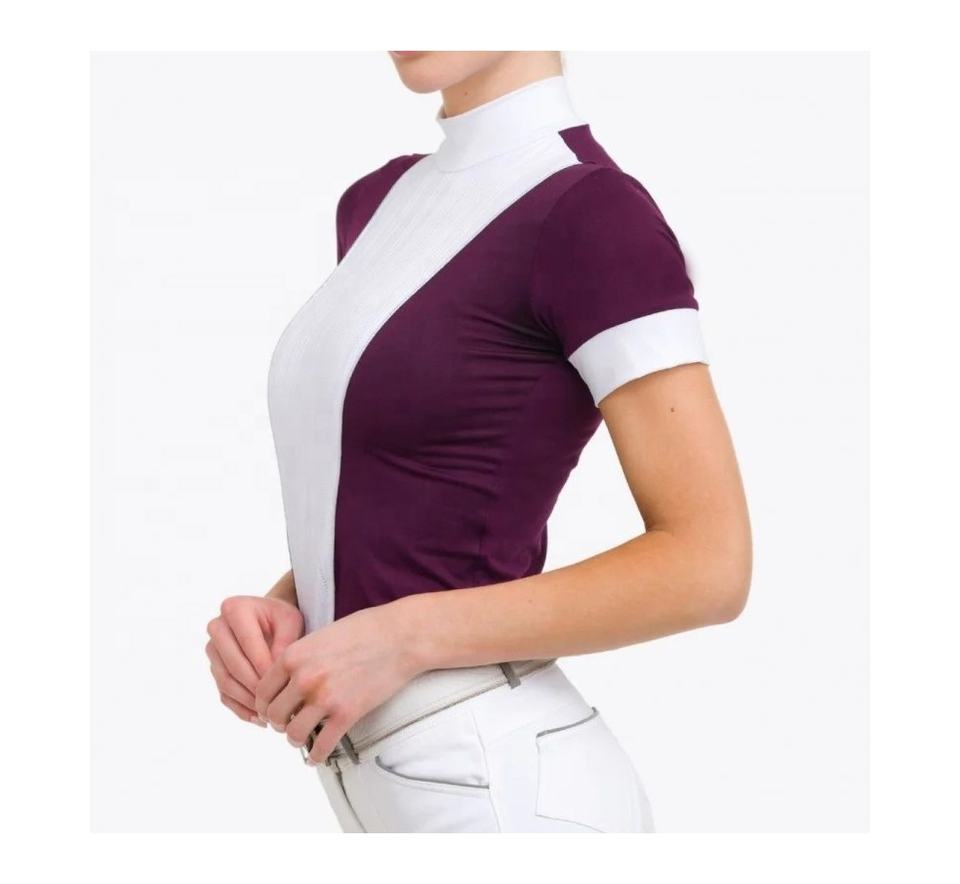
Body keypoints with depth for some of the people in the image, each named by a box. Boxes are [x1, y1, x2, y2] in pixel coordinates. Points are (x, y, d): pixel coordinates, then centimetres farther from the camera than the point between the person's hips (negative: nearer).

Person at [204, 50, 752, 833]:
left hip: (499, 786, -8)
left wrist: (401, 637, -17)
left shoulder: (593, 212, -13)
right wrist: (283, 607, -1)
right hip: (380, 777, 8)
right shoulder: (378, 203, 11)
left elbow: (707, 565, -16)